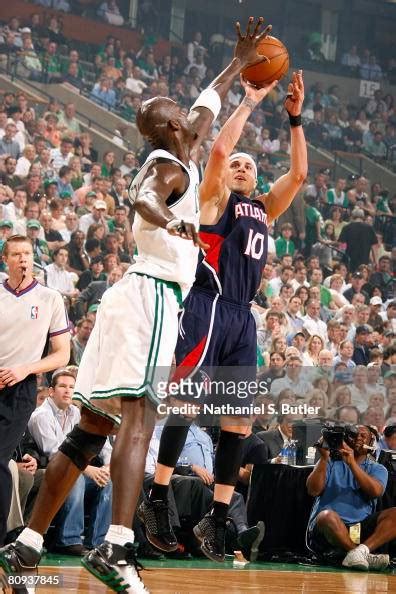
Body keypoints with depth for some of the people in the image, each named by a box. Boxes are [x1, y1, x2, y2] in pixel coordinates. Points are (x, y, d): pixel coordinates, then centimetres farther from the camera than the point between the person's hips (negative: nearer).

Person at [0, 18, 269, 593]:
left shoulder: (174, 156, 21)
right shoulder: (170, 167, -7)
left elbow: (205, 107, 40)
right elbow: (140, 197, -32)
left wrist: (238, 64, 50)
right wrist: (171, 221, -53)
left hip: (139, 297, 10)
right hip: (152, 296, -10)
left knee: (93, 425, 9)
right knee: (139, 416, -22)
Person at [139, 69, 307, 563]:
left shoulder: (264, 209, 24)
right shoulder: (215, 198, 7)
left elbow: (299, 173, 16)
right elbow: (218, 148, -9)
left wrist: (295, 119, 11)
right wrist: (249, 102, -4)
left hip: (242, 316, 7)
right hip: (208, 306, -7)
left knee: (240, 418, 3)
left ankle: (217, 518, 6)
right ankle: (157, 500, -10)